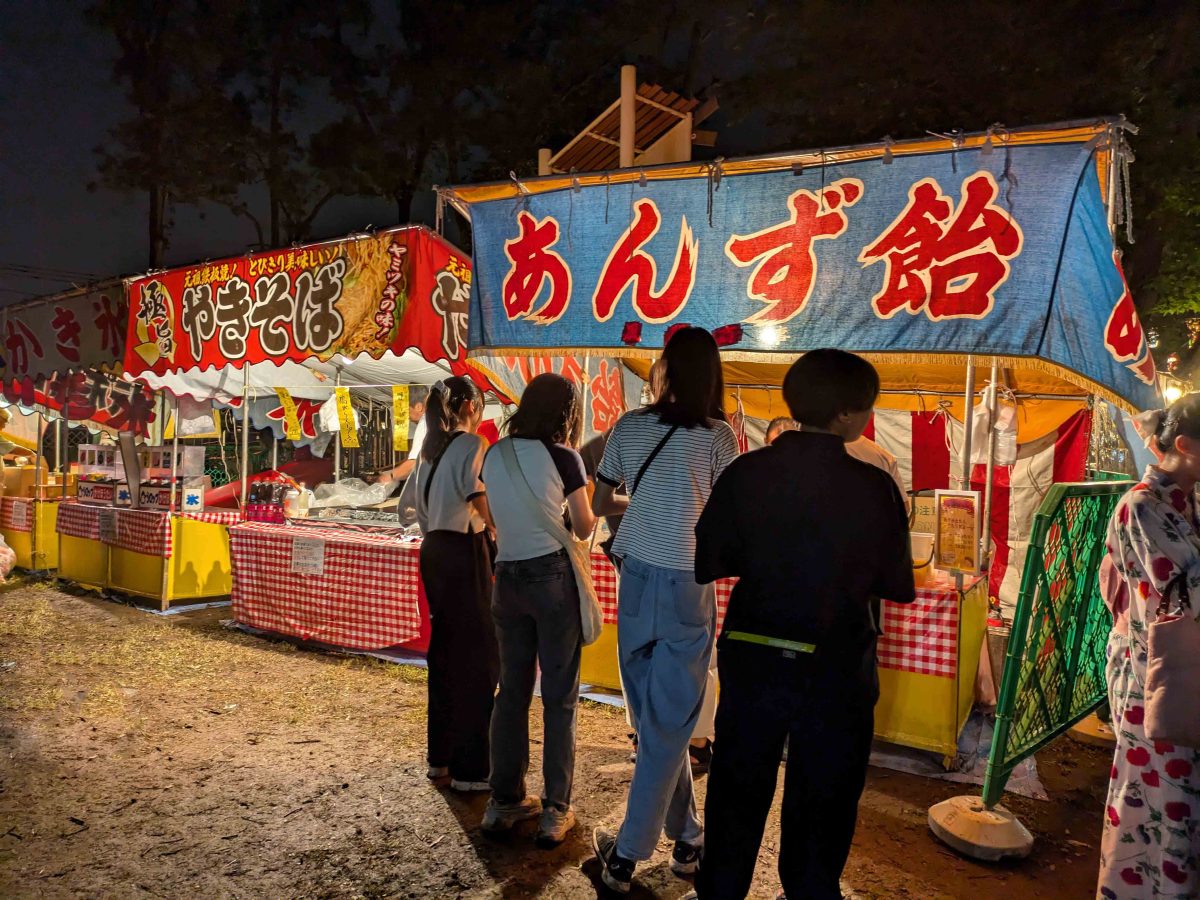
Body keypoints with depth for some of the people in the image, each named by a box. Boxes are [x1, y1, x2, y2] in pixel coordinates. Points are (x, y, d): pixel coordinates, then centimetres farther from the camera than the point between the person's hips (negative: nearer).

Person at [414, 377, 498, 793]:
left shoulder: (430, 448, 12)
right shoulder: (472, 445, -13)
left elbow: (423, 510, 16)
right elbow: (487, 510, -16)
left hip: (434, 551, 9)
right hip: (464, 552, -9)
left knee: (444, 650, 16)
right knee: (478, 655, -1)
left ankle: (440, 757, 26)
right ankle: (470, 768, 4)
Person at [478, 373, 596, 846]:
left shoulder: (494, 455, 5)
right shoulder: (562, 457, -10)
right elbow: (584, 528, -2)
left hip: (507, 578, 5)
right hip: (554, 578, -5)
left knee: (512, 690, 14)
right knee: (559, 696, 5)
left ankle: (504, 802, 23)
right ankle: (555, 812, 12)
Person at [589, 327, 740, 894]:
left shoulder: (630, 426, 2)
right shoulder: (717, 436, -9)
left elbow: (600, 504, 9)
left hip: (636, 581, 4)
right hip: (687, 587, -4)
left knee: (655, 717, 16)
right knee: (669, 723, 6)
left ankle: (685, 837, 30)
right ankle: (627, 855, 11)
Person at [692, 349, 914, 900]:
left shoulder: (745, 473, -9)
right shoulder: (873, 488, -14)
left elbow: (706, 564, -6)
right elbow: (898, 586, -6)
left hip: (751, 660, 2)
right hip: (835, 669, -2)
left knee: (736, 798, 20)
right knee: (821, 812, 18)